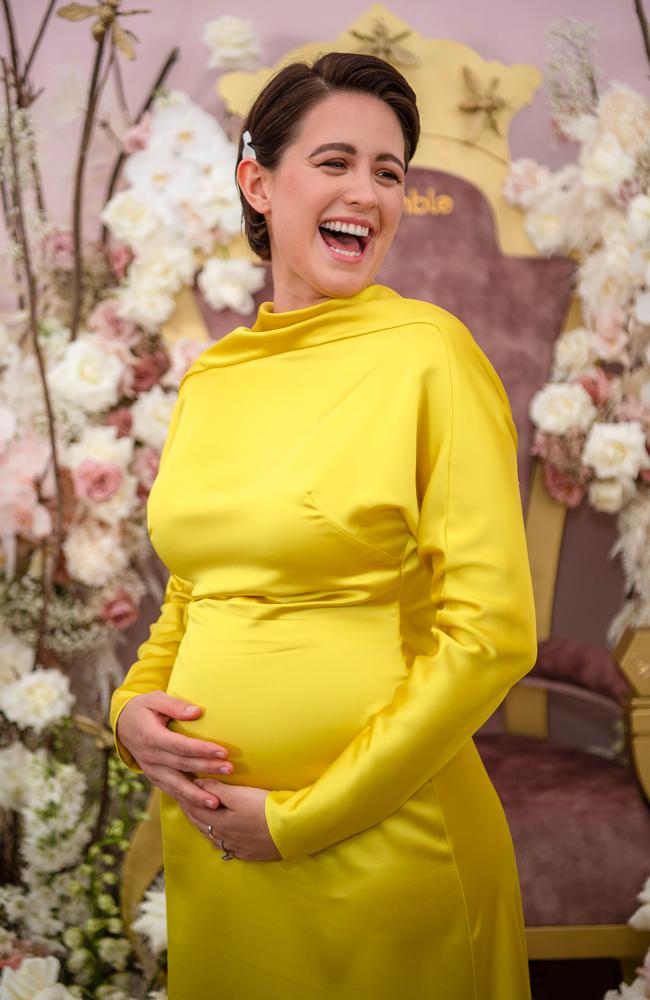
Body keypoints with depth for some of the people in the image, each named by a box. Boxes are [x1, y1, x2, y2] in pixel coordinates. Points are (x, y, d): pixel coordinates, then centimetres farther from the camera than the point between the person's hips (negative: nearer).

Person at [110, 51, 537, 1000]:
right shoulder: (210, 376, 7)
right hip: (207, 839, 5)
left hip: (381, 848, -5)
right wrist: (135, 706, -2)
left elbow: (491, 631, -14)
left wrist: (301, 816, -12)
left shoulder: (429, 352, -10)